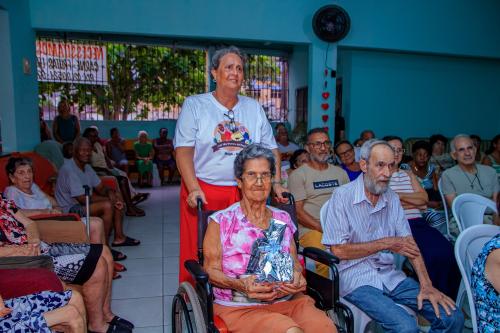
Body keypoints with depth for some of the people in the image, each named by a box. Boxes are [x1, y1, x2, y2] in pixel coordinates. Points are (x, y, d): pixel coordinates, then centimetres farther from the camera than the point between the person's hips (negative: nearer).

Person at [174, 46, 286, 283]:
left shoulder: (254, 108, 14)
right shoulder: (194, 105, 3)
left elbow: (271, 148, 14)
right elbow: (183, 150, -5)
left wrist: (276, 183, 2)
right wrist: (194, 189, -17)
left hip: (245, 194, 3)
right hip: (203, 192, -2)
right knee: (199, 252, 0)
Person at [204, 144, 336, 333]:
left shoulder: (283, 220, 15)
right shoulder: (221, 222, 1)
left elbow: (295, 264, 17)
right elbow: (211, 270, 0)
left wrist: (297, 277, -7)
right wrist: (241, 285, -18)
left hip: (287, 300, 4)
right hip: (240, 306, -4)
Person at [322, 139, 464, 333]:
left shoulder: (392, 198, 9)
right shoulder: (342, 196, -10)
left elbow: (408, 243, 5)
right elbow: (338, 250, -13)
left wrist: (426, 285, -8)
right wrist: (385, 244, -9)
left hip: (390, 275, 6)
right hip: (357, 278, -6)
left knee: (452, 317, -6)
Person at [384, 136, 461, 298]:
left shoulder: (408, 174, 26)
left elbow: (424, 198, 13)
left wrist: (399, 196, -3)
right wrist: (414, 201, 2)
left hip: (418, 222, 5)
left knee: (447, 251, -21)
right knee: (432, 255, -28)